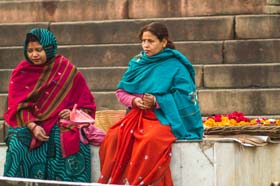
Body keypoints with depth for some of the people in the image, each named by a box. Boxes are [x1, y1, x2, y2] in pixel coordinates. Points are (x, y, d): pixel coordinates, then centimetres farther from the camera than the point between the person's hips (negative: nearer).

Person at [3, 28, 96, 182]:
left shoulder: (67, 71, 4)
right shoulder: (21, 73, 7)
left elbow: (86, 103, 7)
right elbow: (17, 107, 0)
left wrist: (74, 113, -14)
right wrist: (32, 126, -17)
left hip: (61, 127, -1)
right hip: (29, 125, 1)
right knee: (17, 145, -27)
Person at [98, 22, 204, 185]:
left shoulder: (175, 66, -2)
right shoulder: (138, 63, 12)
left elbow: (185, 96, -10)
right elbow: (121, 91, 12)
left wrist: (157, 101, -20)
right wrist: (134, 101, -10)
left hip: (163, 117, -5)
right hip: (138, 116, 5)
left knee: (151, 139, -38)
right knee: (114, 136, -25)